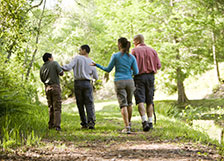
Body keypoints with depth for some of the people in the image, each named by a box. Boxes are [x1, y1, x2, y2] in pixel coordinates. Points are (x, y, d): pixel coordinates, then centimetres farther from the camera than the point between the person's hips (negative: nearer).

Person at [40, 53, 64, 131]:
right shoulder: (54, 63, -2)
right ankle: (57, 125, -14)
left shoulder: (42, 68, 12)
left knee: (51, 107, 16)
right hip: (55, 86, -5)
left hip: (47, 88, 5)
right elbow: (61, 73, -5)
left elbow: (42, 79, 15)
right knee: (57, 107, -5)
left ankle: (51, 124, 18)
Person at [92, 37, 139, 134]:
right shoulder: (132, 57, 3)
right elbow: (136, 72, 2)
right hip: (129, 82, 3)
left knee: (123, 105, -5)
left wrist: (97, 65, 14)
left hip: (119, 82, -2)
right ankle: (129, 123, 36)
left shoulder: (115, 56, -3)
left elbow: (108, 70, 1)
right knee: (129, 103, 21)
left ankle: (127, 127, -16)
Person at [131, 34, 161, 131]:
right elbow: (158, 66, 5)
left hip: (139, 76, -4)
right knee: (149, 101, 12)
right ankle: (150, 122, 12)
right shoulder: (152, 50, 9)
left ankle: (144, 121, -23)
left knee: (140, 100, -7)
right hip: (150, 76, 4)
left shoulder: (135, 50, -2)